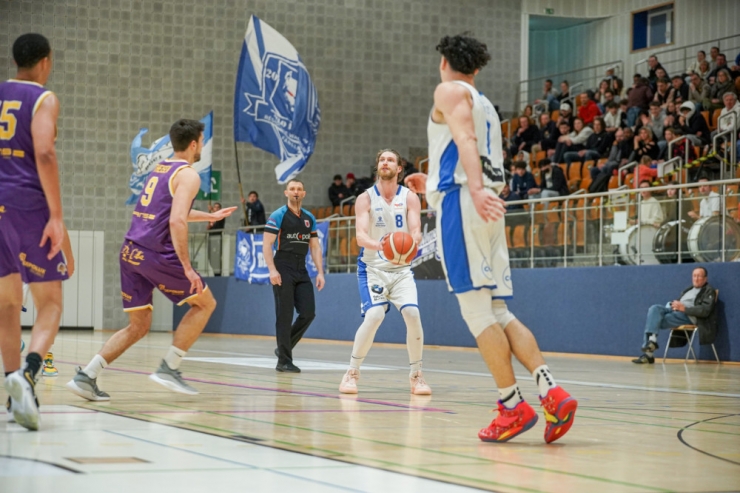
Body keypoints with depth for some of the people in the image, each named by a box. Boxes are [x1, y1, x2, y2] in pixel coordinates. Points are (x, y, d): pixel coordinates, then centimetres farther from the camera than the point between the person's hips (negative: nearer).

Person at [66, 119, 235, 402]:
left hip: (130, 252, 8)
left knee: (138, 326, 14)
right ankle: (169, 369, 3)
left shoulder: (160, 169, 21)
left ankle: (86, 377, 3)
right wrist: (187, 268, -17)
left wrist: (211, 216, 47)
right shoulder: (188, 175, -6)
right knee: (205, 303, 9)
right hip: (156, 254, -8)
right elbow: (177, 221, -19)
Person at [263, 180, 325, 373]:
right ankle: (284, 360, 1)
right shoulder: (278, 216, -3)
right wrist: (272, 270, -19)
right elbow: (266, 244, -8)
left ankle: (284, 348, 16)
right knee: (285, 316, -5)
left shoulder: (309, 218, 14)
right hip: (283, 270, -5)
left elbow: (315, 247, 16)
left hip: (301, 270, 5)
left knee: (308, 313, -3)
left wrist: (320, 272, 6)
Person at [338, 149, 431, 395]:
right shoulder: (366, 199, -5)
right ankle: (352, 372, -4)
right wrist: (379, 245, -40)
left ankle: (416, 375, 1)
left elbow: (416, 232, -12)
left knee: (412, 313, -16)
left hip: (401, 268, 2)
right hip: (372, 266, -2)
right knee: (374, 316, -21)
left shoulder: (410, 198, 0)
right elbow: (360, 236, -17)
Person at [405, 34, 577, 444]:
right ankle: (551, 392, -10)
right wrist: (433, 185, 45)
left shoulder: (450, 91, 3)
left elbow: (465, 138, -17)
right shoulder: (485, 105, 28)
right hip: (486, 207, 8)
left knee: (477, 309, -9)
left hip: (462, 203, -8)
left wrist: (475, 190, -32)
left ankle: (513, 406, -13)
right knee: (497, 312, 6)